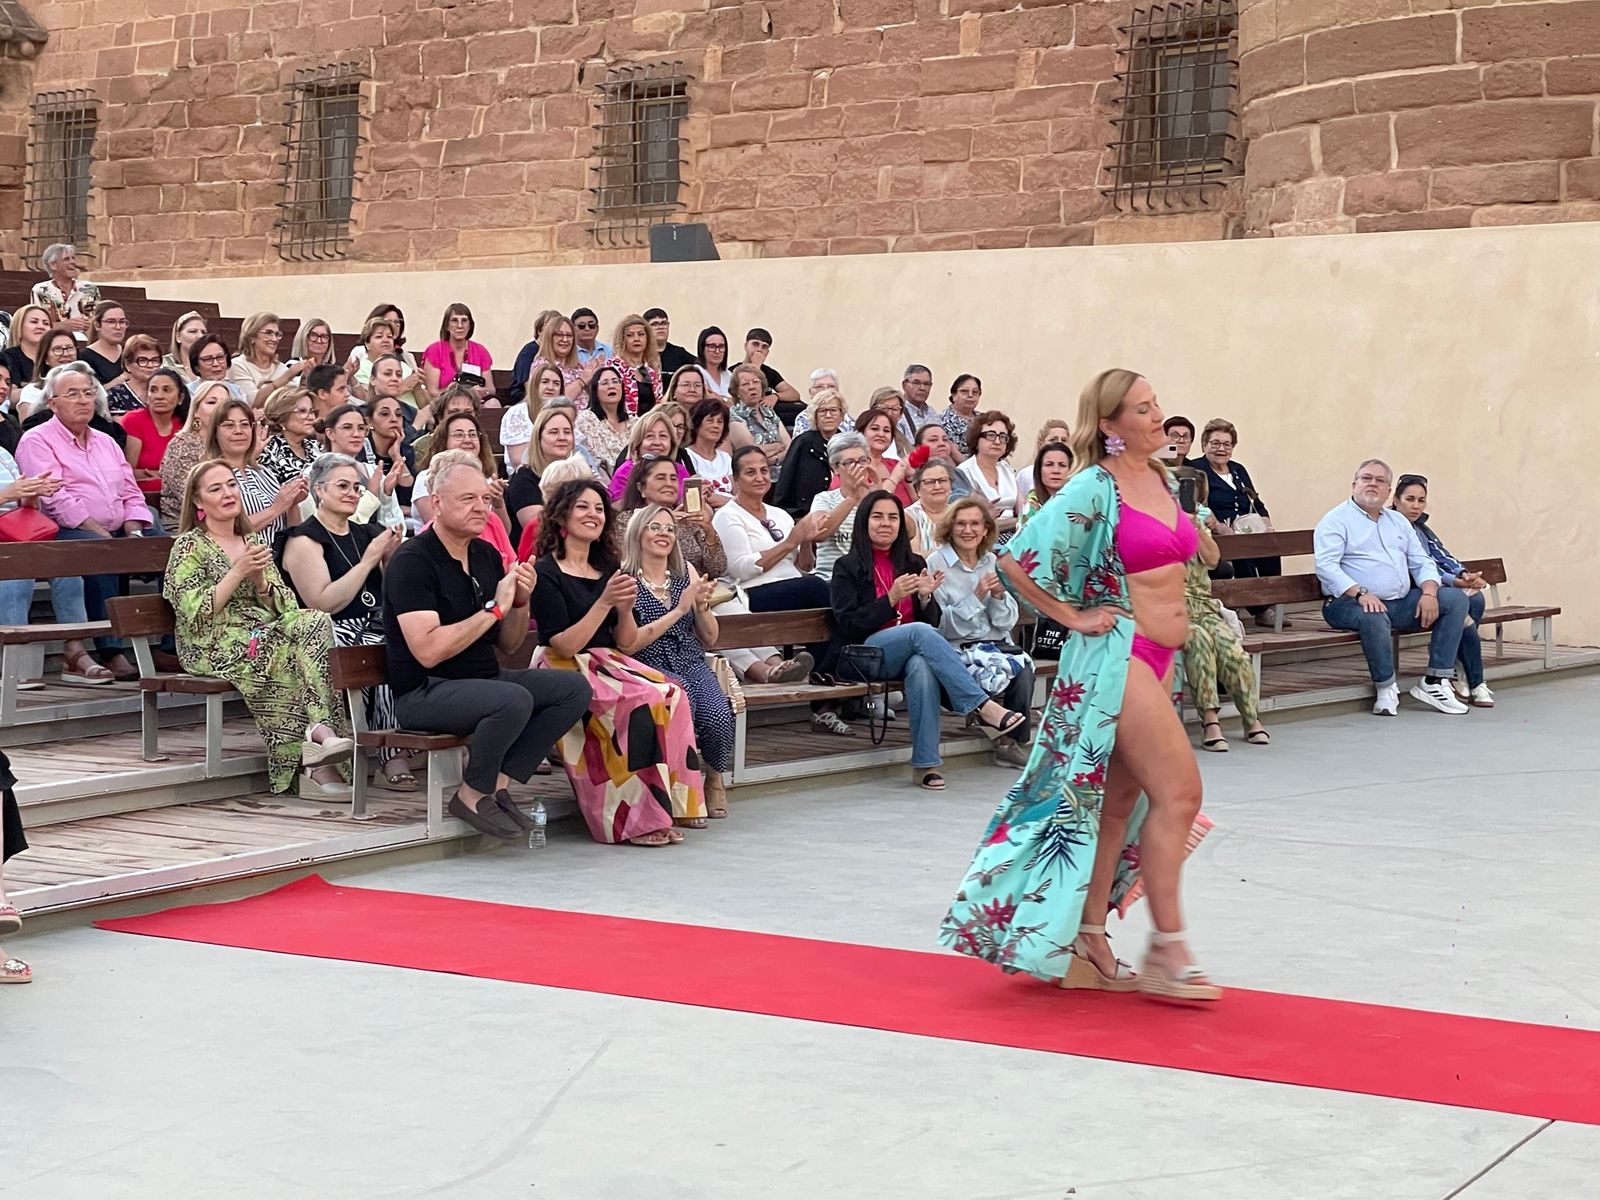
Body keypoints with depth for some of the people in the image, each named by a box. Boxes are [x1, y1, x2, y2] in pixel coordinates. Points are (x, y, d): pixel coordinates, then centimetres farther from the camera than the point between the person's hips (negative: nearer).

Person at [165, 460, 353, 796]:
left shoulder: (252, 541, 21)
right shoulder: (190, 545, 4)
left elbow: (285, 606, 15)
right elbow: (197, 614, -9)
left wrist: (260, 580, -4)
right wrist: (238, 572, -12)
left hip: (265, 638, 5)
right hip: (215, 649, -5)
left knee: (314, 621, -27)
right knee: (298, 653, -31)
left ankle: (318, 733, -34)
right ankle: (320, 731, -27)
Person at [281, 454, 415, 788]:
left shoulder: (365, 533, 21)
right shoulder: (303, 539, 1)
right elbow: (323, 603, -12)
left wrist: (390, 558, 4)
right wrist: (368, 559, -12)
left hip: (376, 626, 5)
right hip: (335, 633, -5)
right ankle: (391, 756, -30)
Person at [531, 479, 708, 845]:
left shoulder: (608, 567, 15)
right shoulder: (547, 573, -5)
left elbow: (626, 641, 14)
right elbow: (563, 646, -13)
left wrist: (625, 608, -7)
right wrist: (605, 602, -20)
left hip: (608, 665, 6)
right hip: (564, 672, -6)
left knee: (672, 695, -22)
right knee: (643, 701, -29)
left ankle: (671, 804, -19)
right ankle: (639, 820, -24)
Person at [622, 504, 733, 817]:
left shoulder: (687, 572, 14)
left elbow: (709, 640, 17)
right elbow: (627, 644, -11)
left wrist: (702, 607, -4)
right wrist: (679, 609, -11)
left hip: (693, 666, 4)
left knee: (718, 716, -28)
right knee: (682, 708, -36)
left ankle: (715, 777, 3)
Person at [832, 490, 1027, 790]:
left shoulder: (914, 564, 19)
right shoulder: (848, 568, 7)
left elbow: (934, 622, 16)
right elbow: (848, 627, -4)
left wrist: (925, 597, -6)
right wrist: (891, 599, -14)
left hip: (912, 652, 3)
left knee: (922, 666, -36)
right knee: (920, 631, -34)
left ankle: (925, 763, -38)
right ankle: (983, 707, -39)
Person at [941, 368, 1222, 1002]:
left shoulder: (1162, 480, 11)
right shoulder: (1093, 489, -12)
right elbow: (1015, 560, -18)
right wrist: (1072, 616, -12)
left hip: (1157, 658, 8)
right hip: (1118, 653, -8)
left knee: (1116, 804, 10)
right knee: (1179, 790, -12)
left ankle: (1088, 946, 17)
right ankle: (1167, 952, -5)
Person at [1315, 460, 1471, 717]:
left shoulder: (1398, 521, 22)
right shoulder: (1336, 521, 0)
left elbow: (1422, 562, 18)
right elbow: (1326, 566, -14)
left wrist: (1428, 593, -4)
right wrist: (1360, 593, -27)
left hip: (1402, 603, 7)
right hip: (1351, 604, -7)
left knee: (1455, 598, -8)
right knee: (1374, 617, -40)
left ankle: (1434, 683, -12)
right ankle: (1386, 687, -16)